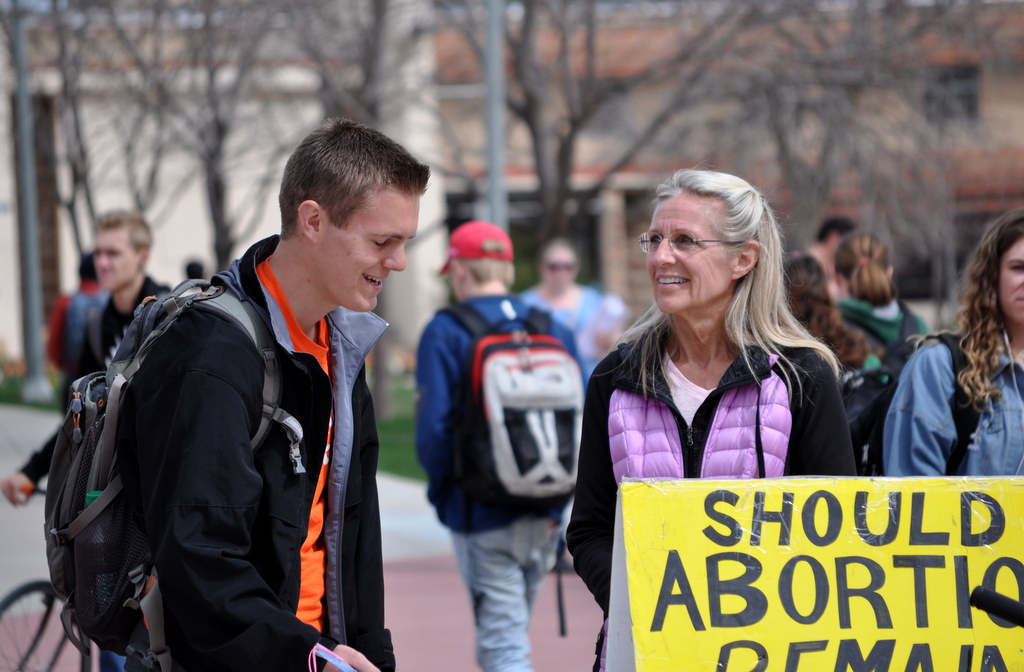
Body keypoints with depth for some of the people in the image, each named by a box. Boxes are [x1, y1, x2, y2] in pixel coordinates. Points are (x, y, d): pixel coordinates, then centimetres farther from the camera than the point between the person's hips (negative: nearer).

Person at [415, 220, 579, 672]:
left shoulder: (445, 333, -8)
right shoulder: (554, 330, 5)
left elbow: (434, 427, -16)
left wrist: (441, 486, 2)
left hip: (482, 512, -5)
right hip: (545, 515, 5)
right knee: (511, 631, 21)